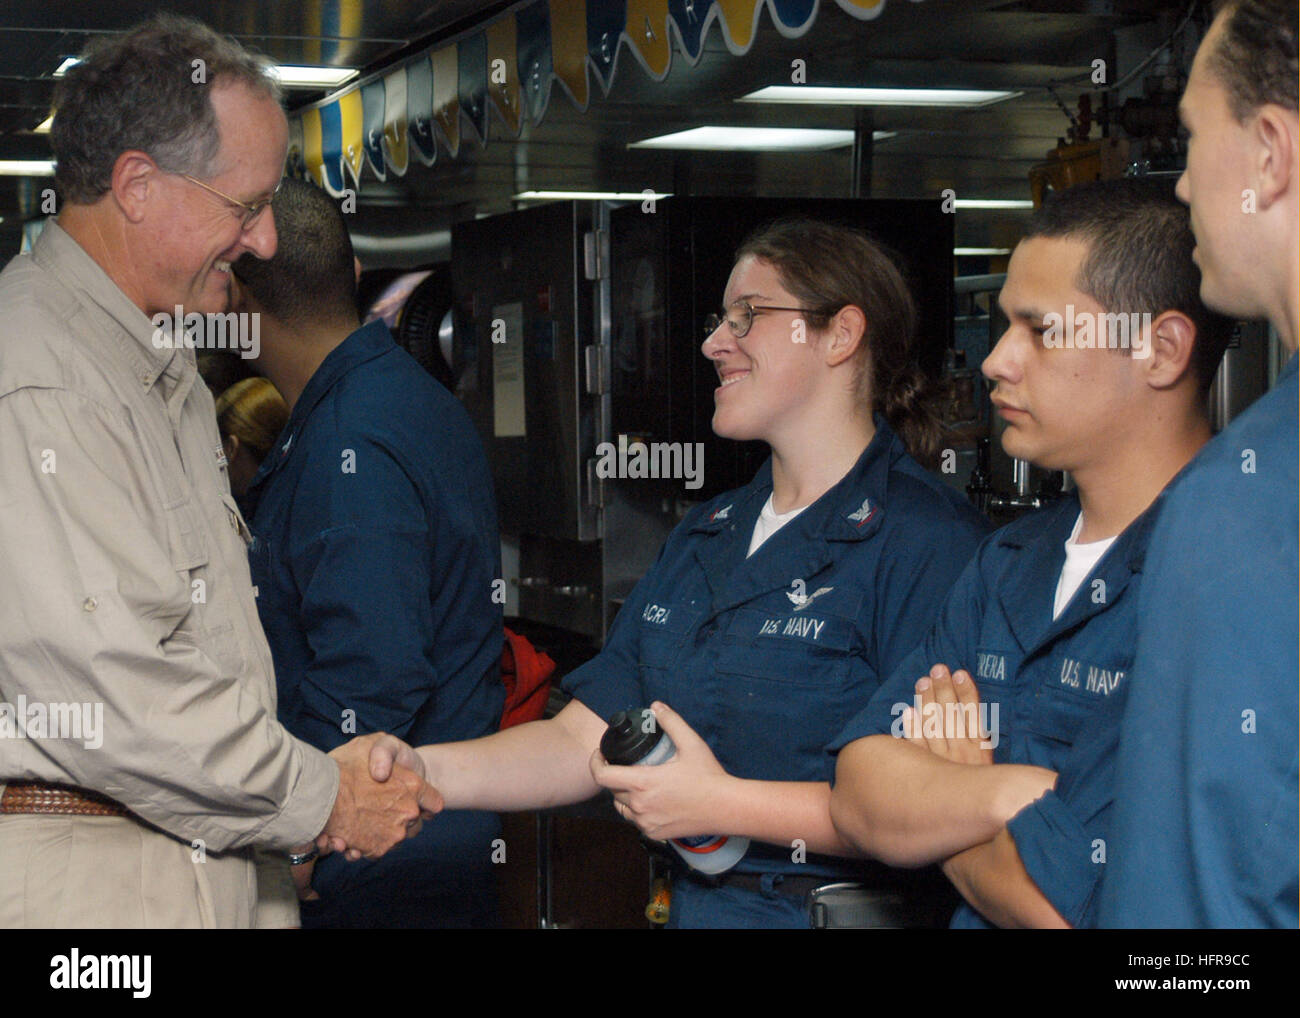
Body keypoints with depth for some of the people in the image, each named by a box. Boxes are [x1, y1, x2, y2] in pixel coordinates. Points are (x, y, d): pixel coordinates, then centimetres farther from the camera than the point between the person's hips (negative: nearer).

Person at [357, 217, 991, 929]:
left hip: (836, 914, -5)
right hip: (692, 907, 6)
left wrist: (725, 804, -17)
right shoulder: (705, 536, 16)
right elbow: (586, 737, 12)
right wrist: (426, 771, -3)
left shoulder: (927, 540, -10)